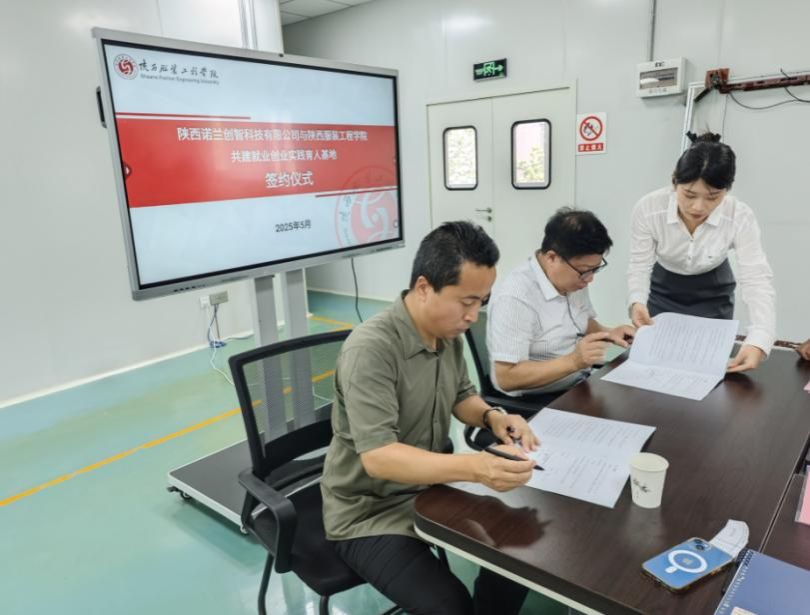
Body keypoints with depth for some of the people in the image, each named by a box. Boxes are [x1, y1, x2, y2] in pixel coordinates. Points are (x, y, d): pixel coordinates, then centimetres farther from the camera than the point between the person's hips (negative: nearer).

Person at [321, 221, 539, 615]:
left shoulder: (448, 332, -3)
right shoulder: (371, 349, -28)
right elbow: (377, 457, -32)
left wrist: (491, 417, -8)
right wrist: (474, 468, -43)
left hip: (430, 490, 7)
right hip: (369, 515, -7)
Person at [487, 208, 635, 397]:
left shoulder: (573, 278, 0)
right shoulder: (515, 298, -25)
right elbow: (506, 378, -26)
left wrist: (608, 333, -2)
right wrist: (573, 361, -31)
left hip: (580, 387, 8)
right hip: (536, 402, -8)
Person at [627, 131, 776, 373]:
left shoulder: (740, 216, -29)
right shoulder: (648, 208, -30)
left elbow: (758, 280, -30)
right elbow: (640, 266, -20)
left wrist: (758, 341, -46)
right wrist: (637, 301, -43)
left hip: (712, 294, 0)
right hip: (663, 290, 0)